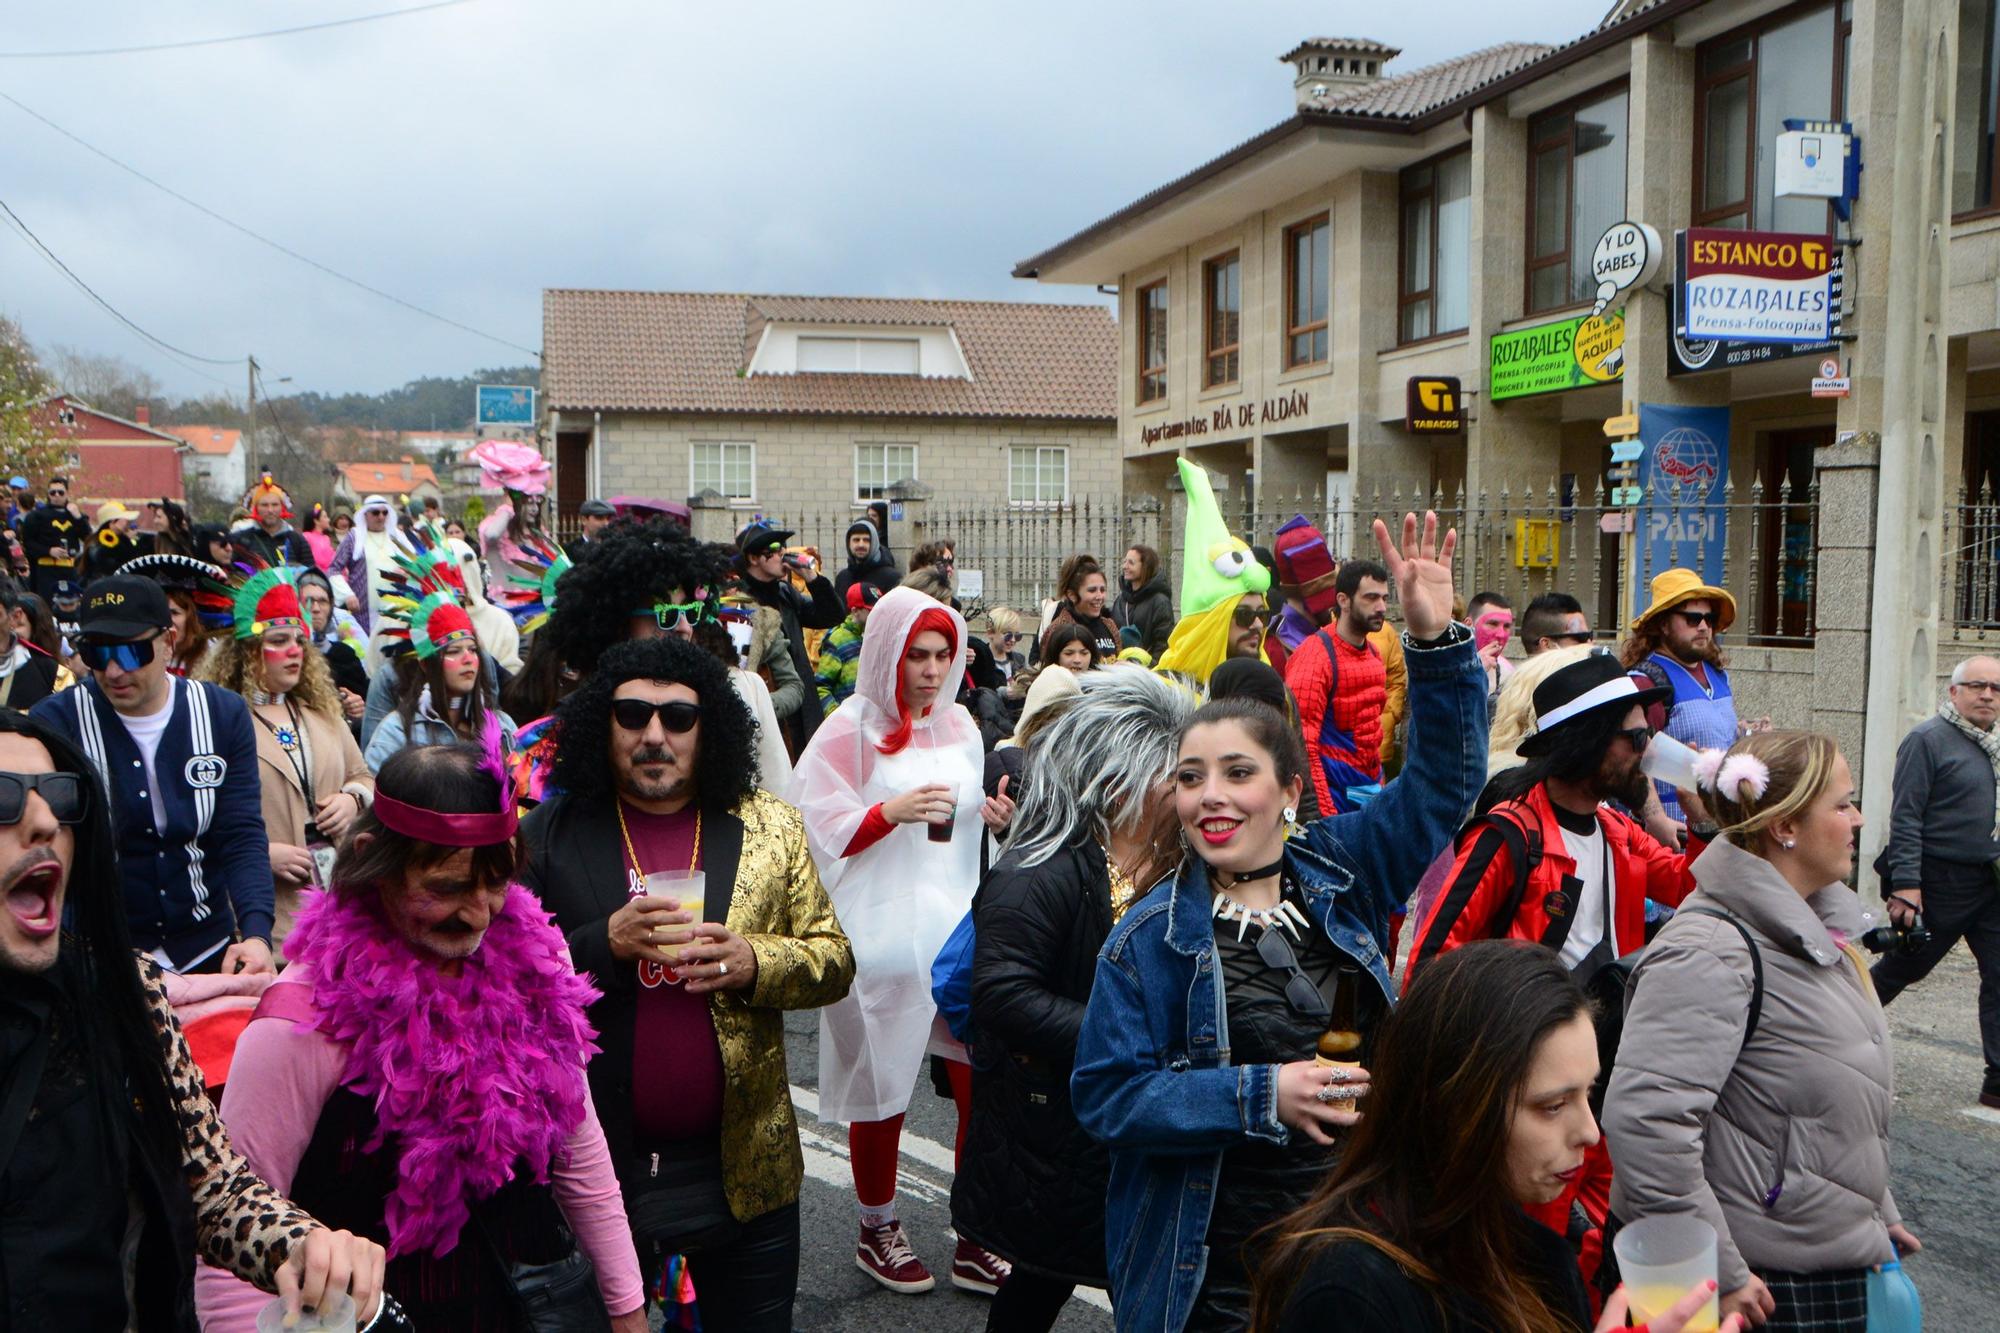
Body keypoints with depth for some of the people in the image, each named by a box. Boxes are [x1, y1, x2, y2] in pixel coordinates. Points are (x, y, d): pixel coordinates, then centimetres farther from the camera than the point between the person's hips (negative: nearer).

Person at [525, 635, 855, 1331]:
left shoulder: (769, 828, 0)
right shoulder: (551, 834, -5)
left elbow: (835, 960, 2)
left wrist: (755, 961, -17)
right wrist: (603, 943, -22)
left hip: (741, 1168, 1)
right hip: (594, 1168, -1)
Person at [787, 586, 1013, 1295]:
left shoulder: (959, 724, 12)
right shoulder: (852, 728, -5)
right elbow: (818, 831, -8)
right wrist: (892, 810, -20)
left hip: (961, 923, 5)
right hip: (884, 935, -5)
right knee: (885, 1083, 6)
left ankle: (977, 1237, 17)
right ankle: (877, 1230, 29)